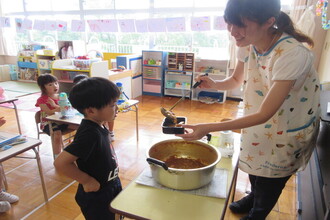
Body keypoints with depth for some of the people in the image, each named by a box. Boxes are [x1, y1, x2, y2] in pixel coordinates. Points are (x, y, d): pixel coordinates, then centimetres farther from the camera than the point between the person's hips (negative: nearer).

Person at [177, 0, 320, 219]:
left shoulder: (292, 54, -35)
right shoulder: (248, 44, -15)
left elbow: (265, 114, -35)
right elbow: (236, 80, 2)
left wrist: (209, 128, -41)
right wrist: (213, 84, -20)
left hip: (288, 130, -5)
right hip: (258, 119, 6)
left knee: (269, 181, 15)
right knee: (254, 166, 25)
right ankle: (253, 197, 57)